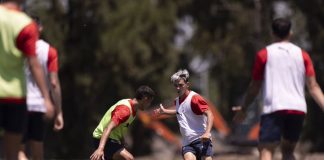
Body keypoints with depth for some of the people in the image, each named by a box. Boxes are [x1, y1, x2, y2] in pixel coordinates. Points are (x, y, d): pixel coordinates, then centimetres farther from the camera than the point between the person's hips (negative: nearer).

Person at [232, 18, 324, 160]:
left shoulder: (264, 54, 5)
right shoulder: (302, 55, 11)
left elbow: (255, 87, 6)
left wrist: (243, 108, 18)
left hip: (273, 108, -3)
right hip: (298, 109, 4)